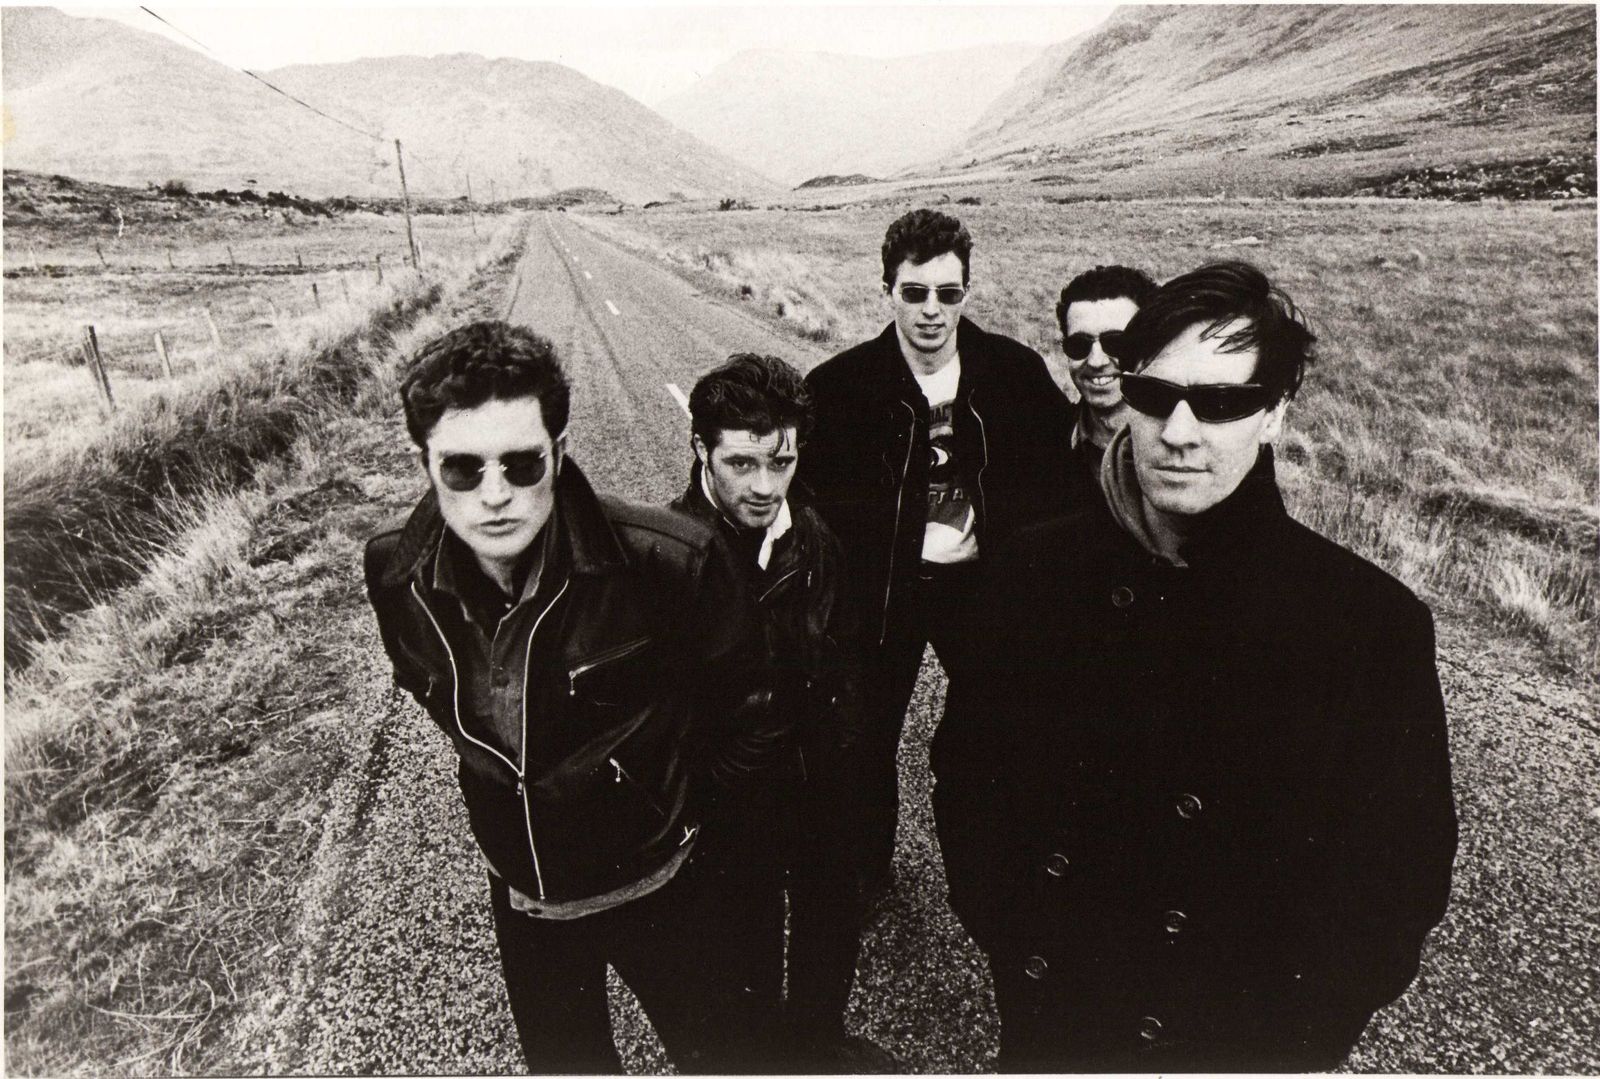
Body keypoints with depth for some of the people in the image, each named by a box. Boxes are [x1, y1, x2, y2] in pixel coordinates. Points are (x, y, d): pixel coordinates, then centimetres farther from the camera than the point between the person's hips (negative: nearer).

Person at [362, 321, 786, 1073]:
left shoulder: (670, 560, -30)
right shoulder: (395, 575, -16)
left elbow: (752, 715, -12)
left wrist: (683, 805, -1)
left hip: (661, 887, -3)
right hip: (521, 898, 4)